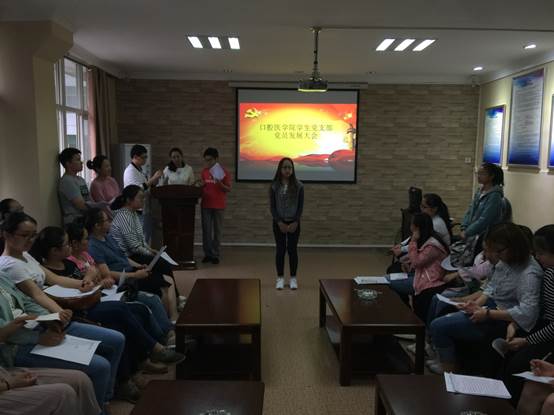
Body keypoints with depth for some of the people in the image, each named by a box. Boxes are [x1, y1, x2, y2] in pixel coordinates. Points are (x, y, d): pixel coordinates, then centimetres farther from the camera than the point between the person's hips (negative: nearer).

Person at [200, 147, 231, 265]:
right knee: (206, 230, 4)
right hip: (206, 204, 3)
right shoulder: (204, 171, 7)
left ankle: (215, 255, 12)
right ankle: (208, 254, 12)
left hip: (218, 205, -3)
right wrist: (201, 185, -6)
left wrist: (220, 184, -23)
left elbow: (229, 189, -5)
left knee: (217, 231, 5)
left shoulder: (223, 171, -5)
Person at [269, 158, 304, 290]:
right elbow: (272, 206, -4)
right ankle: (280, 278, 14)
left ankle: (293, 278, 15)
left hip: (294, 222, 0)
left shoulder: (298, 186, -3)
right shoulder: (274, 186, -3)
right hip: (279, 222, 0)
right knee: (280, 250, 4)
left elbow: (301, 206, -3)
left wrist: (295, 222, -11)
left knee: (292, 250, 4)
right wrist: (279, 222, -12)